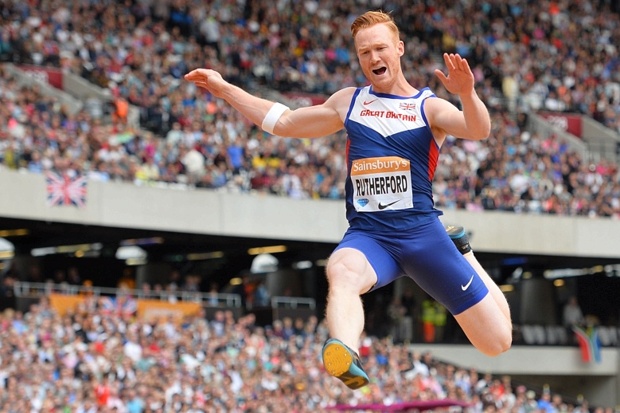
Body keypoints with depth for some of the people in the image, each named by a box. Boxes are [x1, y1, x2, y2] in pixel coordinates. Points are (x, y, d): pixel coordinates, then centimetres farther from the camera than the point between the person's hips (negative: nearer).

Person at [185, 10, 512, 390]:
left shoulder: (429, 107, 4)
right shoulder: (349, 103, 17)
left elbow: (480, 131, -16)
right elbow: (284, 122, 28)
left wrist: (467, 93, -37)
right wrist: (224, 88, 23)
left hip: (421, 233, -1)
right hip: (366, 235, 1)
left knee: (497, 342, 1)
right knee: (342, 272, -38)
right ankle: (345, 356, -66)